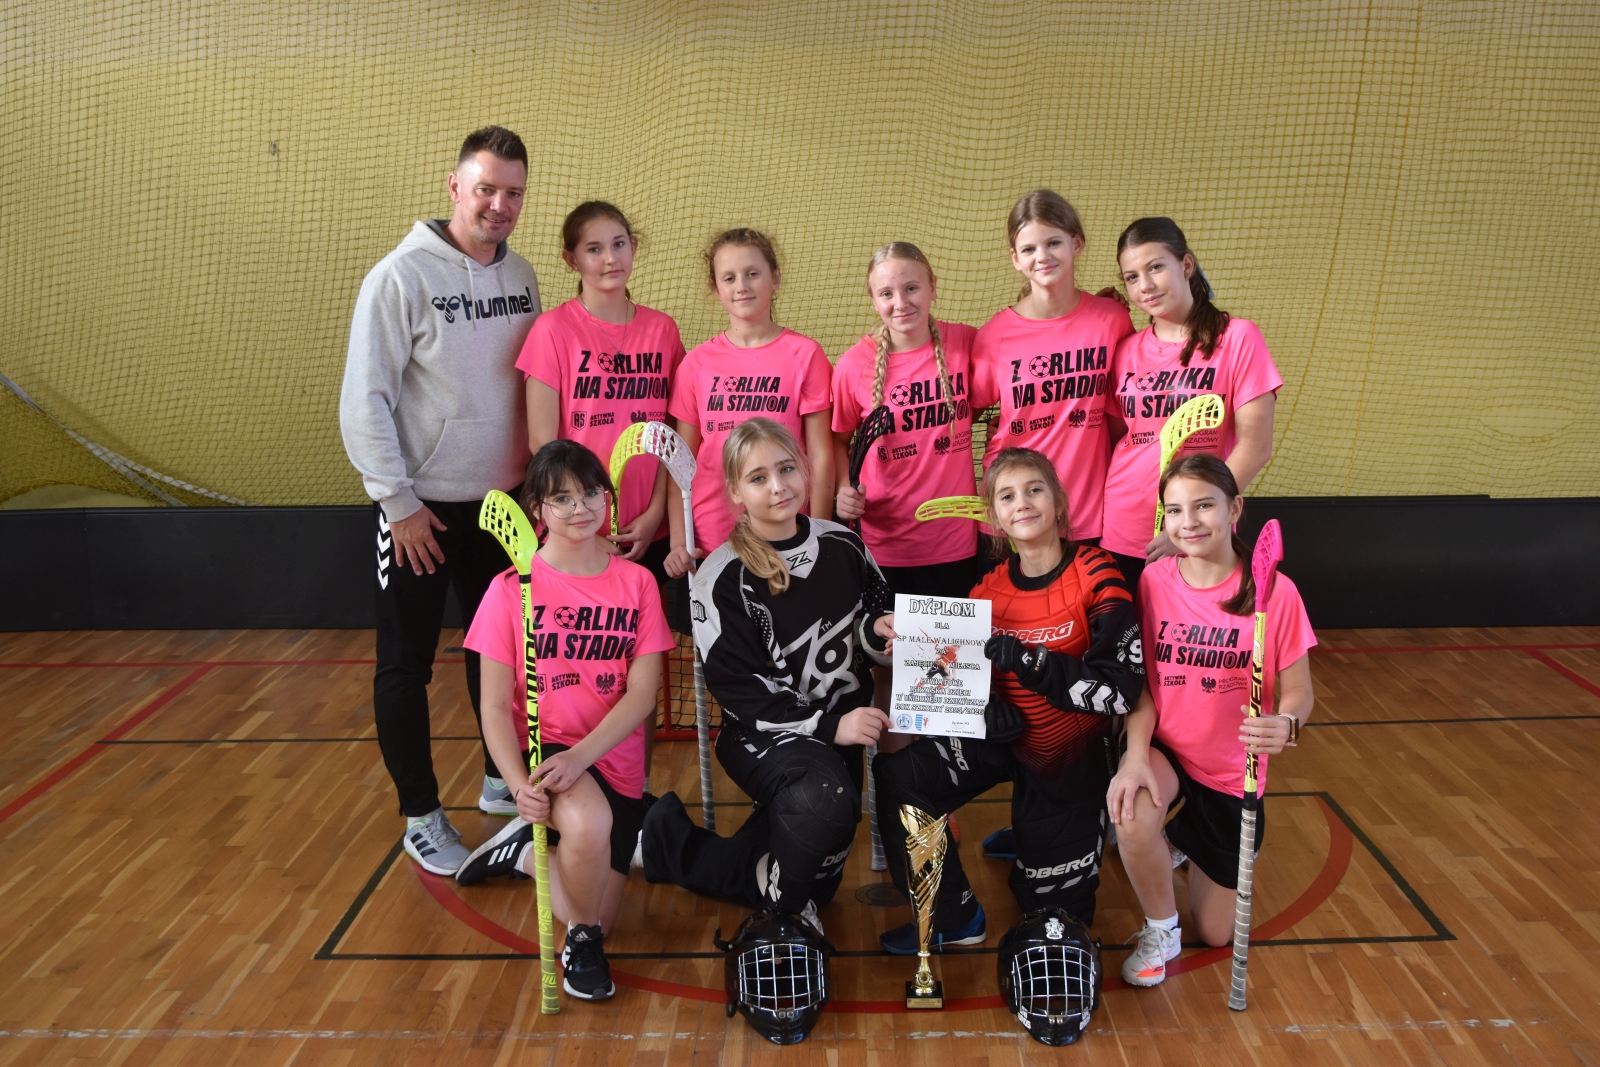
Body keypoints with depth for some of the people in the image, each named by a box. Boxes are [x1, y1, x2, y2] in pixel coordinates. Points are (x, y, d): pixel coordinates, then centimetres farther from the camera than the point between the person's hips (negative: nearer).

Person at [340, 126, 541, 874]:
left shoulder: (521, 276, 4)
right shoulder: (402, 276, -13)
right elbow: (364, 402, -14)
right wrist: (399, 502, -14)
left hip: (500, 503, 5)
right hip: (418, 509, -5)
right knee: (406, 666, 6)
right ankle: (421, 817, 21)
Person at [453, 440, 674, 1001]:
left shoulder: (637, 582, -1)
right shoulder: (511, 590, -6)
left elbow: (642, 692, -8)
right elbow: (495, 706, -7)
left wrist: (580, 757, -23)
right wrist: (518, 783, -24)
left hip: (614, 759, 3)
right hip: (542, 748, -3)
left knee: (594, 916, 0)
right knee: (588, 823, -36)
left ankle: (524, 851, 32)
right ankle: (583, 941, -4)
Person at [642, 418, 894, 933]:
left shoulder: (843, 546, 0)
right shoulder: (721, 580, -14)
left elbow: (877, 617, 15)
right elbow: (738, 690, -15)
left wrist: (877, 629, -11)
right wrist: (828, 726, -24)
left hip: (844, 722, 6)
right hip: (764, 734, -6)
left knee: (816, 881, 4)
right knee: (825, 801, -38)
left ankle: (670, 845, 20)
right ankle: (782, 901, -7)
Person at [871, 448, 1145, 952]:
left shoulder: (1094, 575, -17)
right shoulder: (989, 590, -4)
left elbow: (1121, 686, -25)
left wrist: (1025, 659, -34)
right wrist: (989, 712, -20)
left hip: (1072, 755, -3)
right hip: (1007, 736, 3)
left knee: (1051, 905, 8)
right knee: (898, 777, -18)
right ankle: (953, 917, 1)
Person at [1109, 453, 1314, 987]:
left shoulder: (1274, 591, -16)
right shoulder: (1153, 581, -9)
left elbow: (1298, 690, -10)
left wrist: (1285, 723, -33)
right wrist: (1136, 752, -23)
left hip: (1232, 773, 0)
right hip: (1166, 750, 0)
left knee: (1216, 934, 9)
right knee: (1132, 814, -37)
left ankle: (1184, 837, 42)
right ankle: (1160, 931, -4)